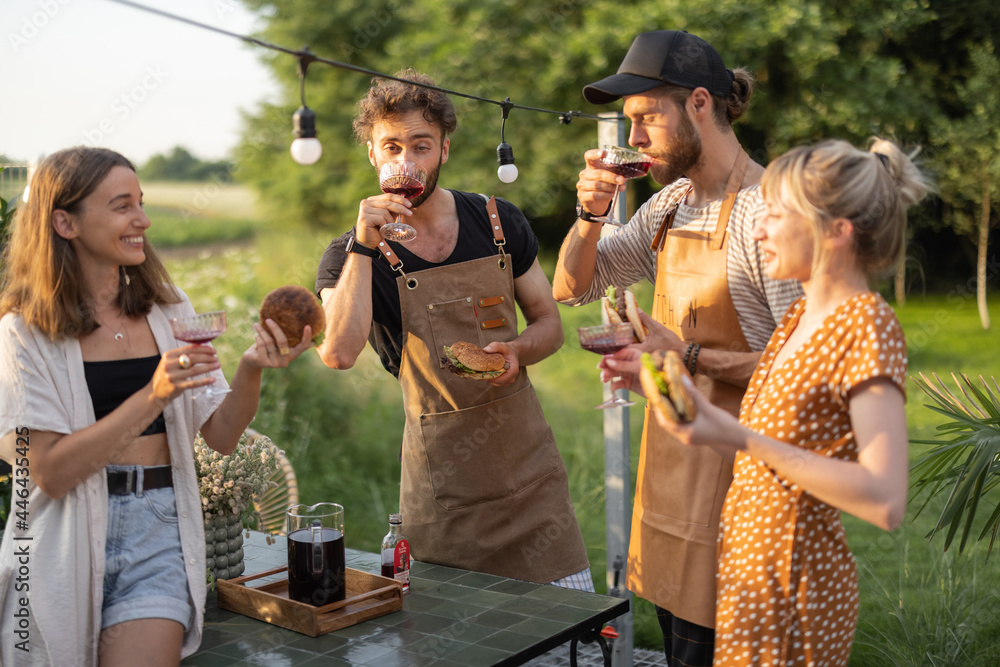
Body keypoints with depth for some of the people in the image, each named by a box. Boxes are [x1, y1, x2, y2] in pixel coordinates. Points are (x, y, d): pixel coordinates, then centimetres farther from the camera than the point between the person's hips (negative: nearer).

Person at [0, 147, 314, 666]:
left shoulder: (170, 311, 8)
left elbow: (222, 437, 3)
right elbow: (51, 472, -13)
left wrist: (250, 370, -15)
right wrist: (153, 395, -21)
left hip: (160, 531, 2)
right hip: (67, 540, -2)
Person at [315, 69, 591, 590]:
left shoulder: (497, 221, 3)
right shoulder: (353, 254, -5)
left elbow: (549, 323, 11)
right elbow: (339, 353, -24)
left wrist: (517, 349, -11)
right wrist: (363, 245, -25)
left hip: (529, 462, 3)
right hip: (441, 477, -2)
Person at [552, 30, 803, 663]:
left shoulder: (767, 210, -16)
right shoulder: (671, 203, 9)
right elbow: (573, 287, 15)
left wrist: (688, 355, -23)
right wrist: (591, 212, -3)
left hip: (732, 459, -7)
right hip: (669, 446, 8)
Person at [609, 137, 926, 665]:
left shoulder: (867, 326, -21)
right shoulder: (804, 314, 6)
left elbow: (886, 502, -30)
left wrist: (740, 439, -33)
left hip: (791, 583, -8)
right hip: (749, 562, 8)